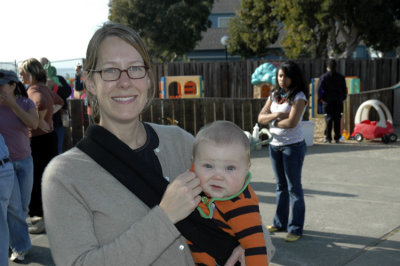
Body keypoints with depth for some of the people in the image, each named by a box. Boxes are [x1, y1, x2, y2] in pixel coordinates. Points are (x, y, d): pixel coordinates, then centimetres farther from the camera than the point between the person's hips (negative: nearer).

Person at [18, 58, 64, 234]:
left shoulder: (34, 90, -19)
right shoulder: (45, 88, 9)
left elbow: (41, 103, -43)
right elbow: (59, 102, 28)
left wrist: (40, 120, -27)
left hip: (39, 140, -9)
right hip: (49, 136, 9)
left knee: (37, 180, 1)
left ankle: (45, 220, 11)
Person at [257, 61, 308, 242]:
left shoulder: (299, 97, -10)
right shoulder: (275, 95, 9)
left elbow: (292, 122, -22)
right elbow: (261, 118, 2)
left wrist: (273, 122, -6)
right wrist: (276, 115, -16)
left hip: (293, 146, -6)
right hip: (275, 145, 7)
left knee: (294, 187, 0)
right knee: (281, 186, 16)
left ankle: (296, 229, 8)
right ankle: (280, 223, 28)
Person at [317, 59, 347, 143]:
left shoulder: (324, 77, -4)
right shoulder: (341, 77, 7)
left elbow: (319, 88, -7)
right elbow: (344, 89, 11)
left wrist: (320, 98, 3)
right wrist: (343, 98, 19)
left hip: (327, 101, -2)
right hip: (338, 102, 2)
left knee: (328, 119, 1)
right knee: (337, 119, 5)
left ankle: (328, 137, 0)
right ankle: (337, 138, 7)